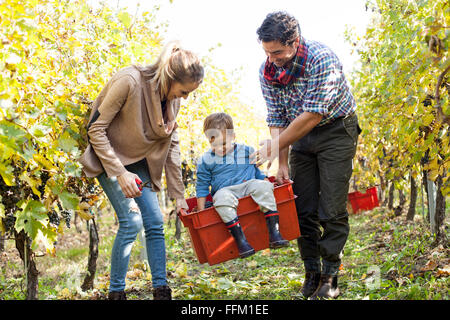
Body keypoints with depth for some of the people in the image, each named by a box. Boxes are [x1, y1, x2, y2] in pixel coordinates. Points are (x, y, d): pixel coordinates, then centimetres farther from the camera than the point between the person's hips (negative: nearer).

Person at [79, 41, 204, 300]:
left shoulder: (173, 98, -6)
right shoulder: (129, 82, -27)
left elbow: (172, 146, 2)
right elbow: (96, 129, -22)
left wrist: (179, 195, 1)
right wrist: (120, 173, -26)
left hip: (139, 161, 6)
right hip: (110, 157, -6)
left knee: (155, 223, -3)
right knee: (132, 220, -17)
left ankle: (161, 290, 6)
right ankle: (116, 292, -5)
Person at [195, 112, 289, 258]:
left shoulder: (247, 151, 12)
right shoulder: (206, 161, 6)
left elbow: (258, 173, 23)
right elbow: (202, 188, 9)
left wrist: (268, 185, 10)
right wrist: (201, 211, 3)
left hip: (248, 186, 2)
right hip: (225, 191, -2)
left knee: (262, 186, -30)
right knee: (223, 197, -37)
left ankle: (274, 231, -35)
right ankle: (240, 239, -41)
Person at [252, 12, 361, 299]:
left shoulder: (322, 59, -28)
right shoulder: (268, 70, -10)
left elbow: (313, 115, -30)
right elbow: (277, 118, -4)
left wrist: (275, 146, -25)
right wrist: (283, 163, -11)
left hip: (336, 129, -5)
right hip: (301, 135, 5)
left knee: (332, 210, -7)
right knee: (303, 208, 2)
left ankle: (330, 275, 3)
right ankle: (312, 272, 13)